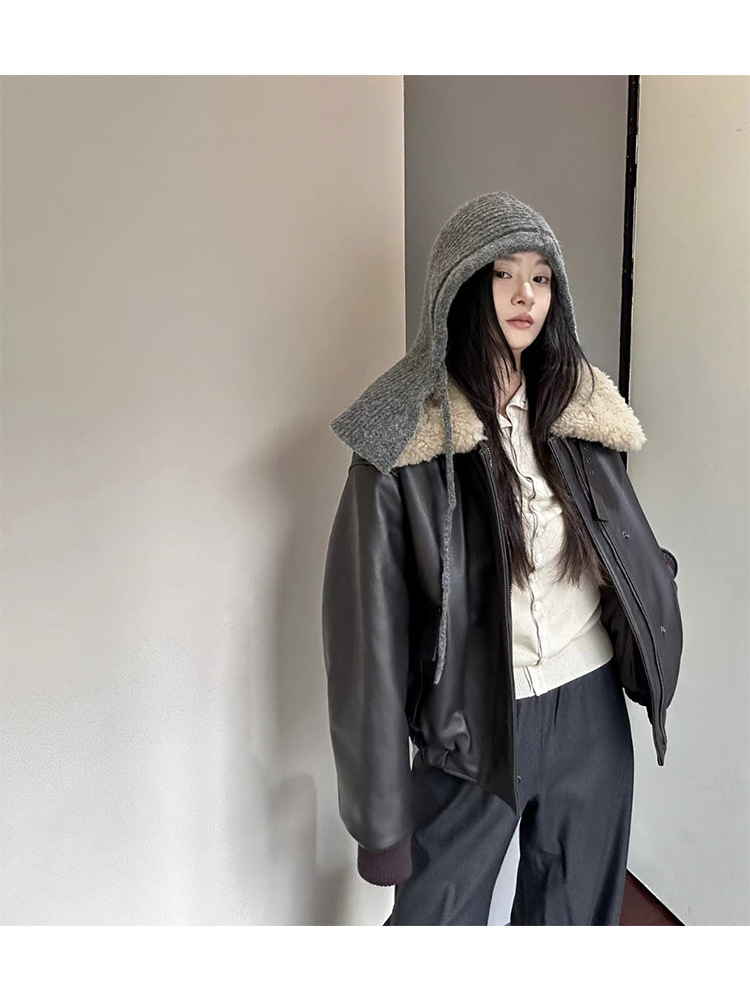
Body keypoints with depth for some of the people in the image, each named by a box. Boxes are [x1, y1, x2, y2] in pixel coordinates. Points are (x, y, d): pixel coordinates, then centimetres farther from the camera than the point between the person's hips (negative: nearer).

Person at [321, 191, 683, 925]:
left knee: (578, 908, 23)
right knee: (437, 913, 13)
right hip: (475, 722, -4)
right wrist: (381, 810, -11)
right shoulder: (408, 436, -16)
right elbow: (372, 622, -15)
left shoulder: (579, 405, -1)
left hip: (590, 703, 5)